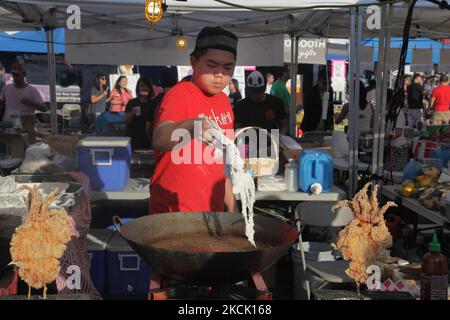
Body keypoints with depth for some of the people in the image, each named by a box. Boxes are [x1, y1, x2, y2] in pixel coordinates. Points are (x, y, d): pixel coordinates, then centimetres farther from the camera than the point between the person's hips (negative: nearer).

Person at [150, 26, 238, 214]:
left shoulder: (224, 101, 8)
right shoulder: (180, 94, -13)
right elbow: (159, 139, -33)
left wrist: (232, 206, 16)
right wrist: (190, 127, -51)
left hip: (212, 212, 7)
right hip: (174, 214, -7)